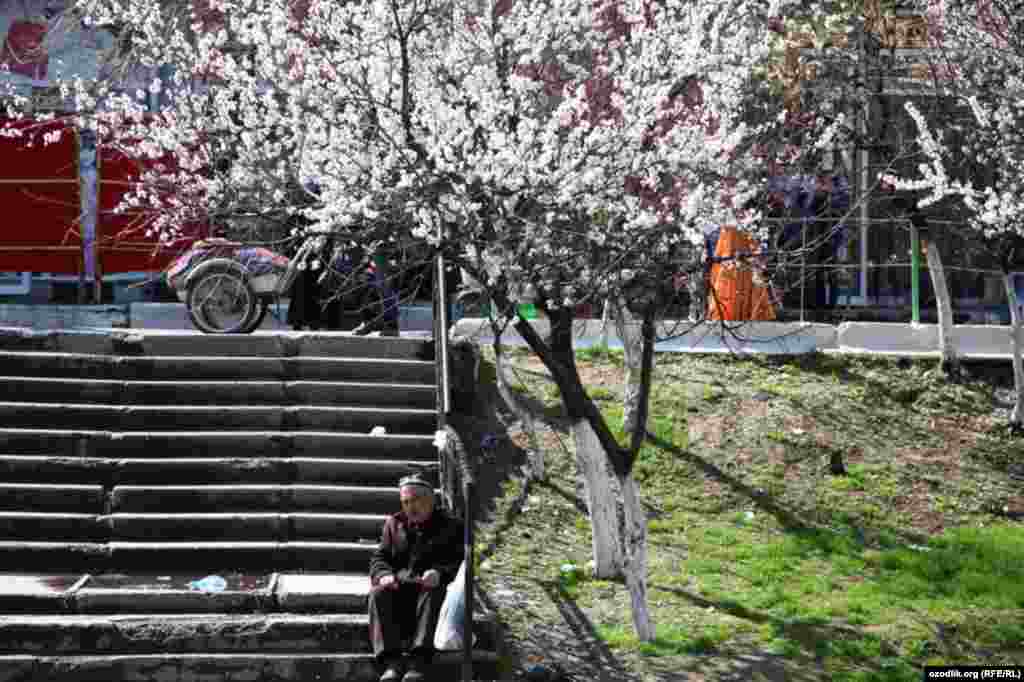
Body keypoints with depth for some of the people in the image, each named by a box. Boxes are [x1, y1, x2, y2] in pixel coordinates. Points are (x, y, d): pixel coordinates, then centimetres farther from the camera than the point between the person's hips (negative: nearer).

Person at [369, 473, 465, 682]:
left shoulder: (451, 526, 11)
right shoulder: (394, 524, 21)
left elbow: (459, 562, -2)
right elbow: (379, 558, 13)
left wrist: (439, 573, -25)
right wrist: (384, 575, -13)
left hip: (430, 585, -2)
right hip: (399, 585, 3)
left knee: (433, 594, -38)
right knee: (379, 593, -30)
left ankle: (419, 661, -50)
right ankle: (391, 662, -40)